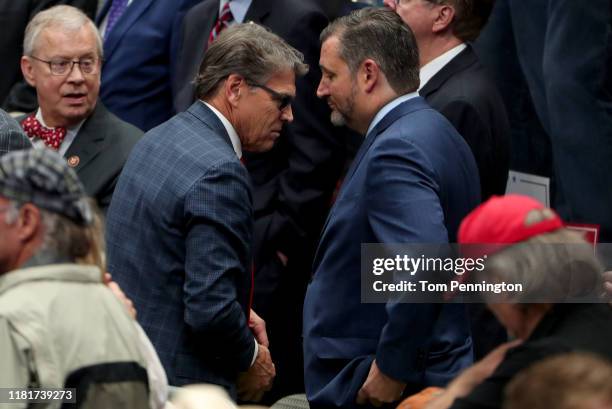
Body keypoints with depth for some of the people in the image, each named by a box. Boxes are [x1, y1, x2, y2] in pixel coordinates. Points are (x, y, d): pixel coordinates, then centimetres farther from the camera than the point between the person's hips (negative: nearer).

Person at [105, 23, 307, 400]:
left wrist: (240, 315, 12)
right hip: (181, 383, -9)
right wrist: (251, 357, -7)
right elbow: (211, 311, -25)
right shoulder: (219, 173, -20)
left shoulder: (159, 139, 9)